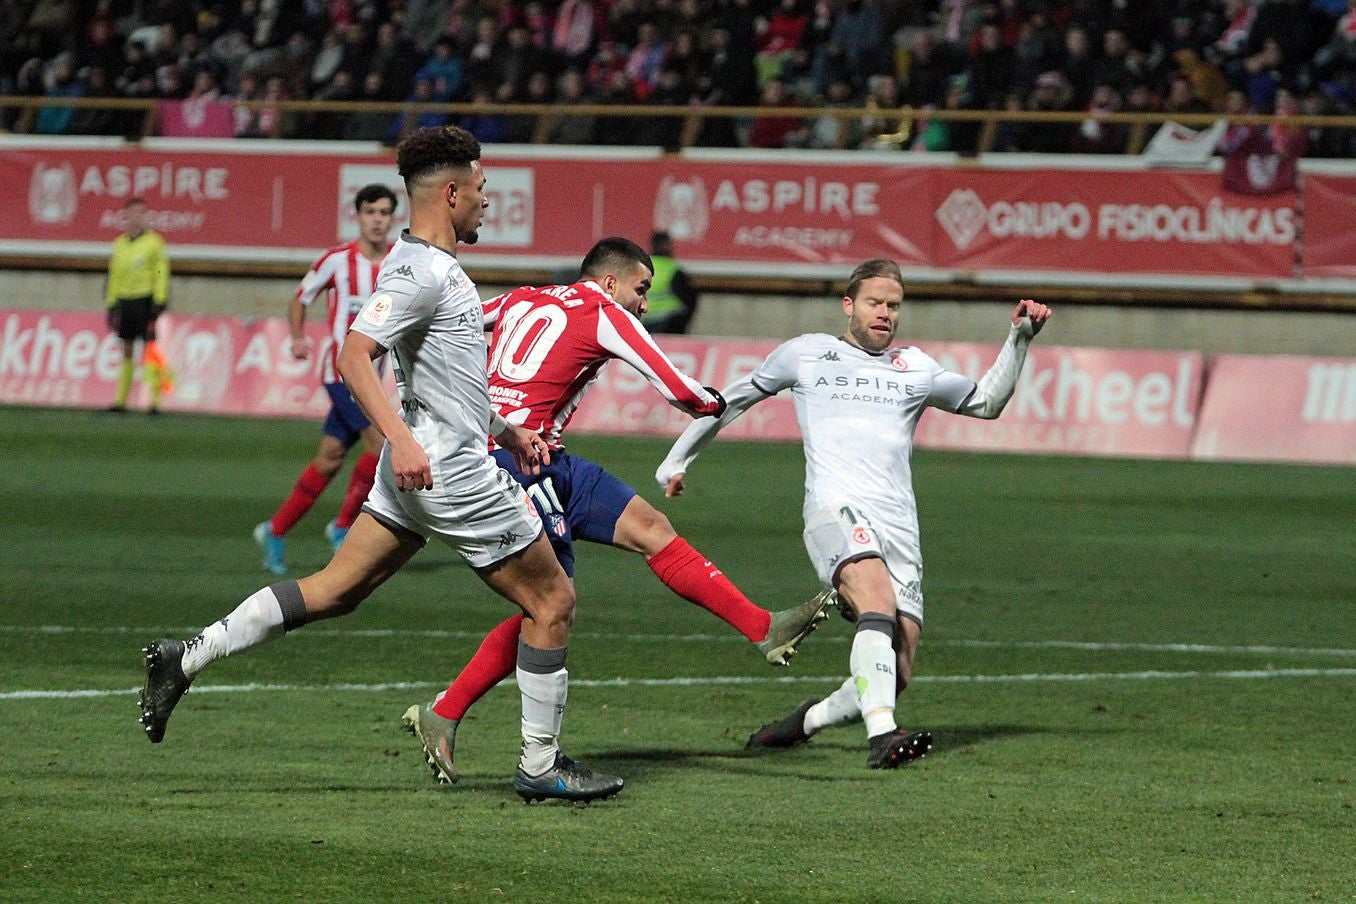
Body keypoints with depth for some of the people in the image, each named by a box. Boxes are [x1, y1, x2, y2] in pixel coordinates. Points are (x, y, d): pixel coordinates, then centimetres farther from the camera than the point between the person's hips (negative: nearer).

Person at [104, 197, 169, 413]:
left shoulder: (154, 241, -1)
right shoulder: (120, 243, 13)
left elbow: (161, 273, -3)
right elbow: (114, 276, 17)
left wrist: (159, 302, -9)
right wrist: (111, 304, 13)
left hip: (145, 299, -5)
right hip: (124, 299, 5)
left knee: (149, 350, -8)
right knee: (127, 352, 7)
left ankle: (154, 399, -9)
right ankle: (121, 399, 8)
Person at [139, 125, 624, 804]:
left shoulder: (434, 266, 15)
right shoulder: (420, 271, -17)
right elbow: (354, 355, -27)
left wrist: (506, 430, 28)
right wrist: (400, 437, -37)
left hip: (419, 467, 10)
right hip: (451, 468, -10)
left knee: (336, 589, 11)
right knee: (553, 601, 1)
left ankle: (186, 658, 6)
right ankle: (540, 766, 6)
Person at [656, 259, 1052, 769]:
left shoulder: (914, 369, 22)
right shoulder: (807, 354, 16)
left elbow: (986, 402, 31)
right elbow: (733, 400, 27)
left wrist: (1019, 339, 19)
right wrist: (677, 459, 28)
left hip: (899, 529, 4)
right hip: (836, 511, -4)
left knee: (895, 675, -7)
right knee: (878, 598, -36)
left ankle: (811, 719, 21)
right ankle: (881, 735, -48)